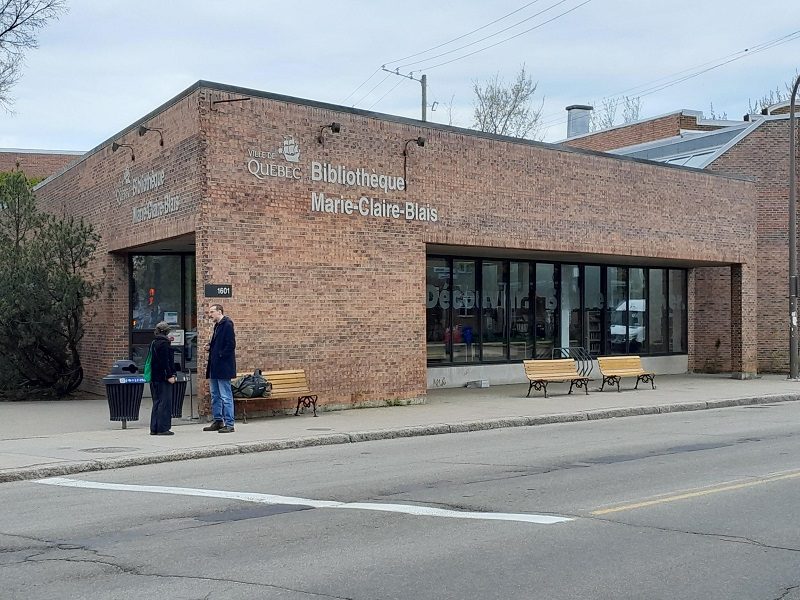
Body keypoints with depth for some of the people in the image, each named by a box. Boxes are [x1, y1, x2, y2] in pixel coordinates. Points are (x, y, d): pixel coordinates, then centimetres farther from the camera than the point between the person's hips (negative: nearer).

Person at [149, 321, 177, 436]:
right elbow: (165, 361, -18)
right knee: (165, 402, -4)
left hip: (154, 378, 9)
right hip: (163, 378, -9)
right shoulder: (164, 343, -13)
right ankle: (163, 428, -5)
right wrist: (170, 375, -17)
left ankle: (154, 428, 15)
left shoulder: (153, 343, 13)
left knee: (157, 402, 13)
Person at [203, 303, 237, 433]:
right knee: (215, 396, 15)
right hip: (215, 368, 10)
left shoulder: (227, 325, -13)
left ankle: (229, 424, -2)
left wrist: (220, 356, -16)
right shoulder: (217, 325, 17)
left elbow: (231, 345, -20)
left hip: (223, 367, -10)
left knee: (226, 397, -6)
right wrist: (210, 347, 8)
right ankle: (217, 421, 24)